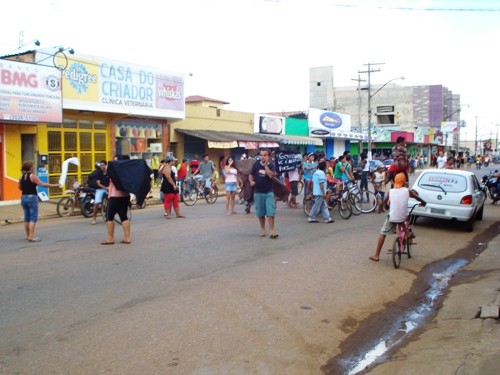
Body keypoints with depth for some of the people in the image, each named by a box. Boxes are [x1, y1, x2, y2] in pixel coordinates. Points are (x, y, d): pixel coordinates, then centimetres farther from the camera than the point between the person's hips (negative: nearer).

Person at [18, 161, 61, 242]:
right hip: (32, 198, -7)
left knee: (27, 217, 14)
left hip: (23, 198, 7)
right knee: (33, 218, -5)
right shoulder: (33, 176, -13)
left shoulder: (22, 176, 8)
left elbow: (19, 187, 15)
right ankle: (31, 237, -10)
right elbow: (43, 184, -17)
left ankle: (28, 235, 23)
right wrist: (55, 185, -12)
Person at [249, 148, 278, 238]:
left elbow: (271, 175, -19)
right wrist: (251, 181, -10)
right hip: (258, 192, 2)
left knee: (270, 212, -9)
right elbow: (251, 175, 10)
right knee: (260, 213, 9)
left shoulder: (271, 166, -2)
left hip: (269, 192, -2)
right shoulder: (256, 164, 2)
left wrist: (265, 165, -17)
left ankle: (271, 231, -8)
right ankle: (263, 229, 23)